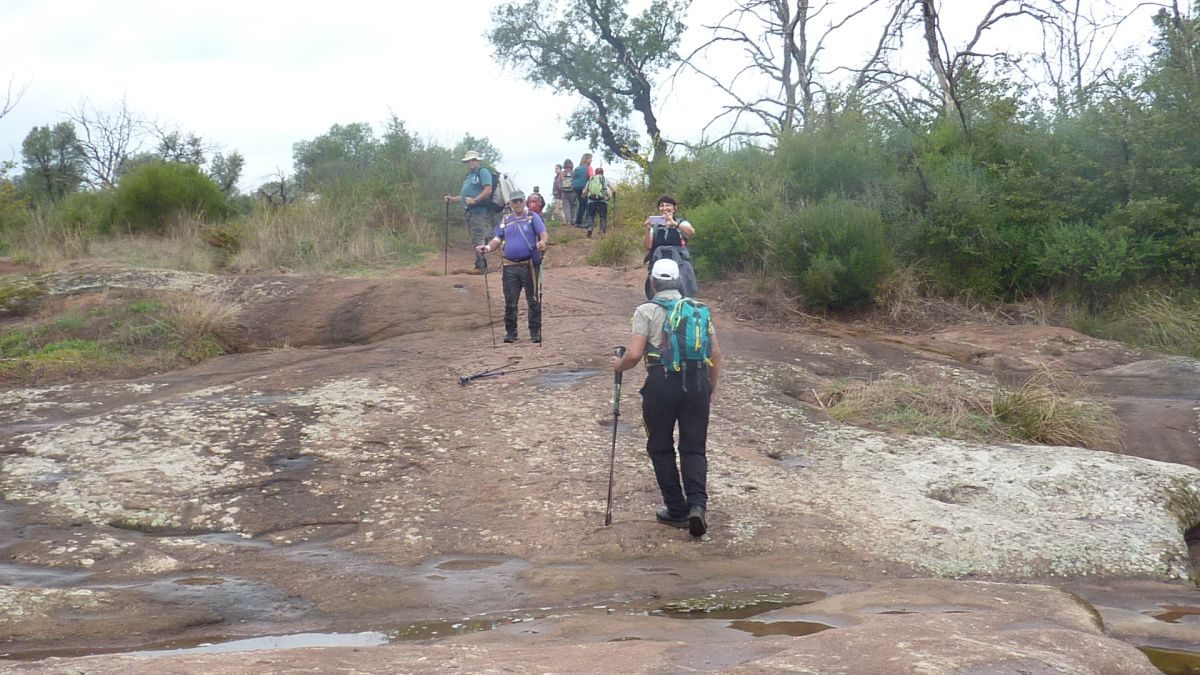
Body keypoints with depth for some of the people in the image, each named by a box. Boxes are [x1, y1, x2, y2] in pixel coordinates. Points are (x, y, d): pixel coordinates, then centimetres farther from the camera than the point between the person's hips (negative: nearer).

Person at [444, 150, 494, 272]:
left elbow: (488, 190, -16)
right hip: (470, 212, 10)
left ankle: (480, 266, -15)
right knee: (476, 240, 10)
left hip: (480, 211, -10)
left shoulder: (483, 172, -4)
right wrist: (452, 198, 21)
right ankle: (482, 265, 13)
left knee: (478, 239, -14)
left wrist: (474, 200, -22)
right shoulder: (469, 176, 24)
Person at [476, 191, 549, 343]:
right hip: (510, 266, 3)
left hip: (530, 266, -3)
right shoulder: (505, 220, 16)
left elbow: (543, 233, -8)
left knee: (533, 300, 0)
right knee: (510, 302, 4)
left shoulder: (532, 217, 5)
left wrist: (543, 242, -31)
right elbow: (498, 239, 12)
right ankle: (510, 332, 12)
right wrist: (488, 248, -9)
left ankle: (535, 332, 6)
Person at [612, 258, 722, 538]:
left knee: (661, 448, 12)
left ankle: (677, 510, 14)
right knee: (694, 449, 8)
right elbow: (716, 354, 10)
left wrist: (620, 365, 12)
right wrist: (711, 389, 21)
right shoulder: (699, 309, 13)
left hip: (662, 383, -3)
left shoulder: (647, 311, 0)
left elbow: (634, 354, -9)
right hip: (697, 382, 3)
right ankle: (698, 504, -11)